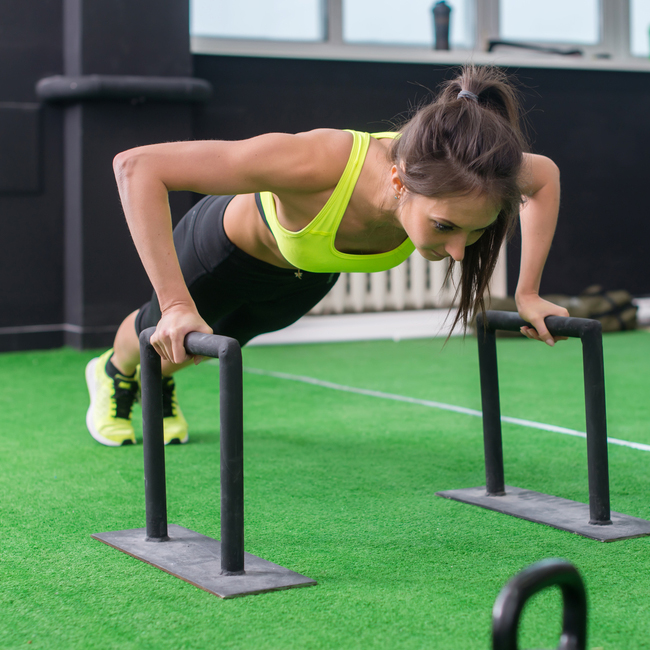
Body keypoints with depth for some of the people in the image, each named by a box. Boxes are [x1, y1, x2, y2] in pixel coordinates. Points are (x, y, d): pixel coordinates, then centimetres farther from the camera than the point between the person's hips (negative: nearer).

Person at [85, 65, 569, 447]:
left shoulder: (456, 177, -39)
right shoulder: (317, 163, -53)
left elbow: (545, 176, -14)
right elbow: (137, 166, -48)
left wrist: (528, 294, -18)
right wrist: (176, 306, -52)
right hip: (234, 238, -4)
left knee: (220, 339, 34)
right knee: (162, 335, 28)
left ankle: (159, 382, 68)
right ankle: (112, 373, 64)